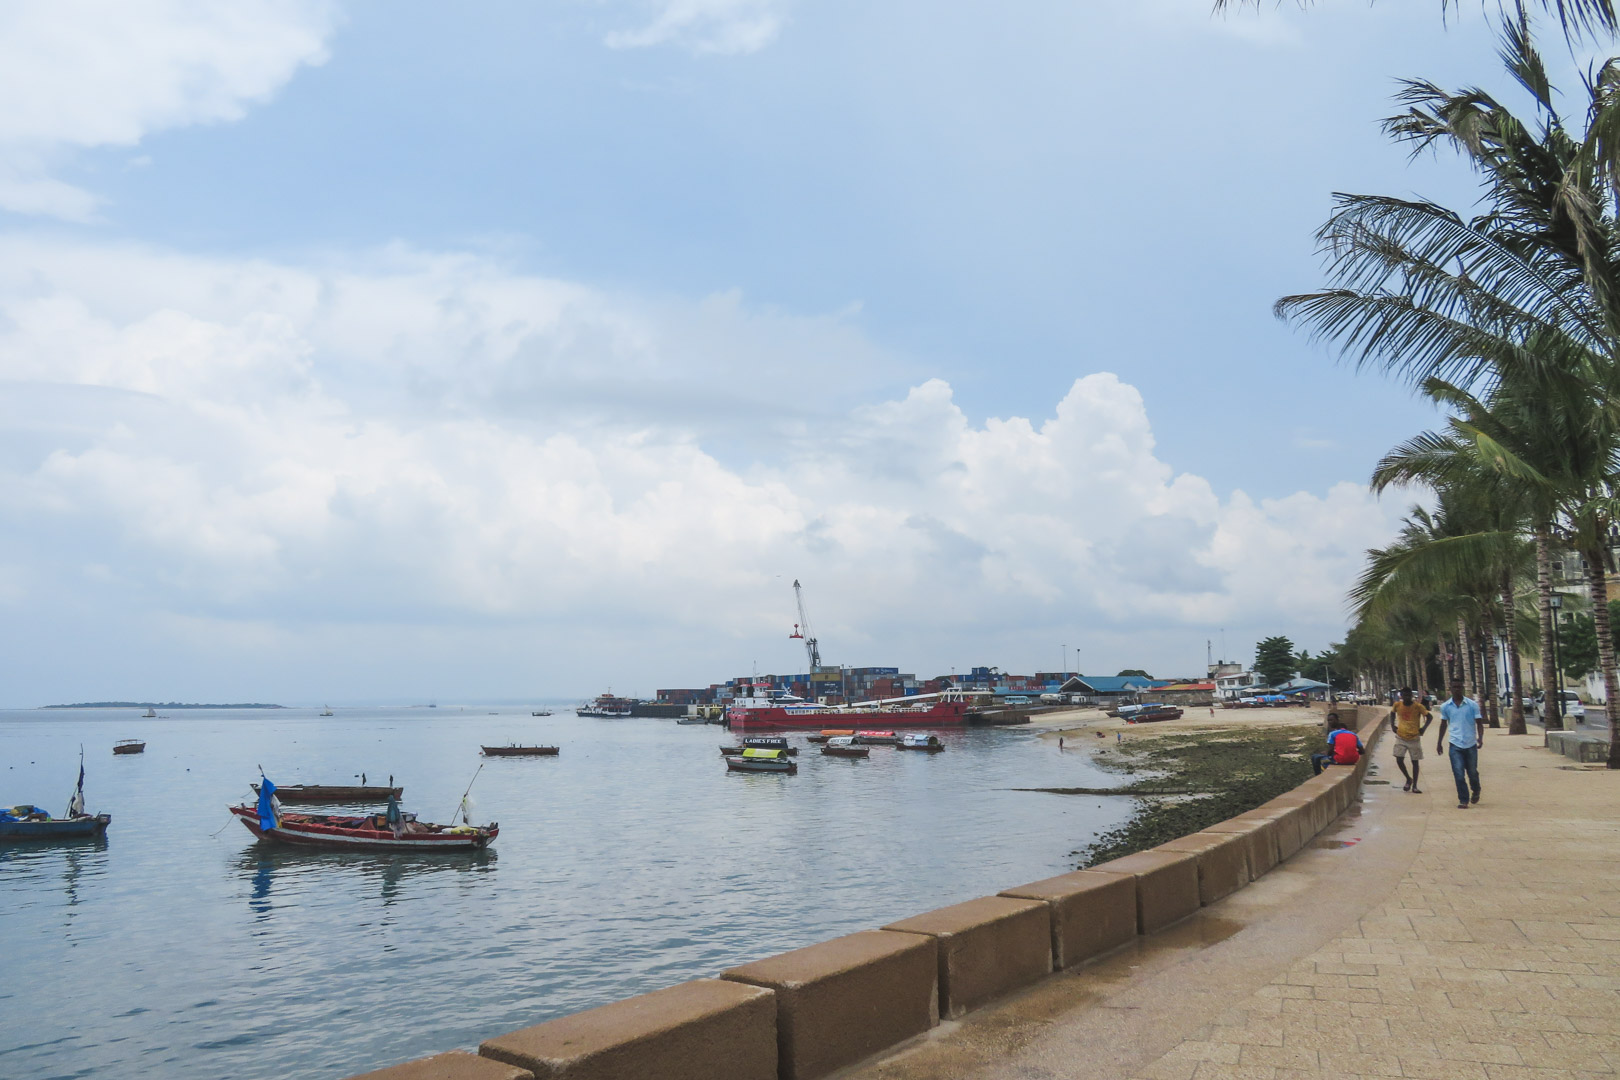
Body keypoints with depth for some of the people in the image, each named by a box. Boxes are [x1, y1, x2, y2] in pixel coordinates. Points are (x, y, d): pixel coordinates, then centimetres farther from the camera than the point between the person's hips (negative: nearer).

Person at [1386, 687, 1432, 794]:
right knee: (1399, 760, -7)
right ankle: (1408, 779, 17)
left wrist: (1424, 728, -9)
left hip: (1414, 738, -2)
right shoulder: (1397, 705, -3)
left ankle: (1414, 786, 13)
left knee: (1415, 762, 4)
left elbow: (1430, 717, -1)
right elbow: (1392, 713, 18)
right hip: (1401, 737, 2)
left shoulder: (1418, 706, -11)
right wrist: (1392, 725, 8)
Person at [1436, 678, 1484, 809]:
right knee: (1459, 775, -5)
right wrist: (1439, 742, 17)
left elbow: (1479, 722, -1)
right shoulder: (1445, 707, 2)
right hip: (1455, 745, 1)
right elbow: (1444, 724, 15)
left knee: (1472, 772, 12)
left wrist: (1480, 737, -18)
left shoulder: (1472, 705, -3)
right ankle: (1463, 800, 3)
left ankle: (1476, 792, 40)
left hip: (1471, 744, 0)